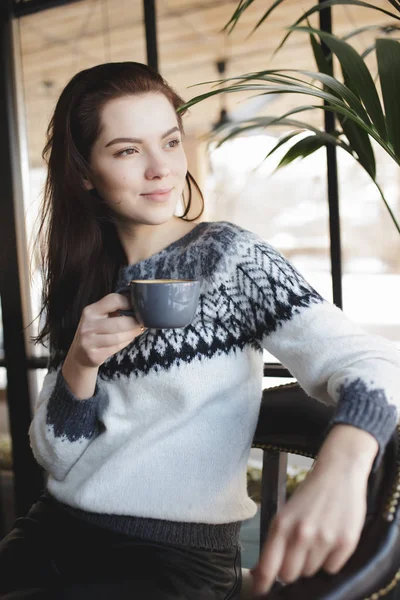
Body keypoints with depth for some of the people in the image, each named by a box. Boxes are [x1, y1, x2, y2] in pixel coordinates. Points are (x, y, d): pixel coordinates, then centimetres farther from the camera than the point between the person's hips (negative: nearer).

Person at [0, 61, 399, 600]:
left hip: (180, 555, -4)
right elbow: (55, 457, 5)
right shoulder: (80, 281, 5)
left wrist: (340, 467, -40)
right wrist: (79, 366, -14)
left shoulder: (229, 258, -7)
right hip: (56, 530, 4)